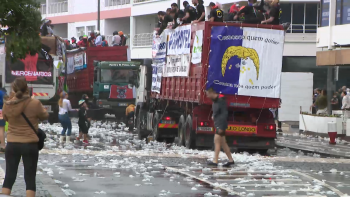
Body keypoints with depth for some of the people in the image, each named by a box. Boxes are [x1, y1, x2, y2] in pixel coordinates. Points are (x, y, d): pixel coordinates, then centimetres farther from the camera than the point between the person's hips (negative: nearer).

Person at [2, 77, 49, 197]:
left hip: (12, 144, 3)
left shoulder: (7, 105, -5)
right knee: (30, 178, 4)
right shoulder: (35, 103, -15)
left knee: (9, 177, 10)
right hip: (30, 145, -2)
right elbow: (45, 116, 3)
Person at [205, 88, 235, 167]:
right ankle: (231, 160, 17)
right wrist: (213, 116, 10)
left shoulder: (221, 100, -16)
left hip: (221, 125, -10)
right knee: (223, 143, 12)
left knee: (217, 141, -11)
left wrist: (221, 127, -22)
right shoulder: (215, 100, 13)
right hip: (217, 124, 10)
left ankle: (215, 161, -13)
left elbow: (224, 114, -20)